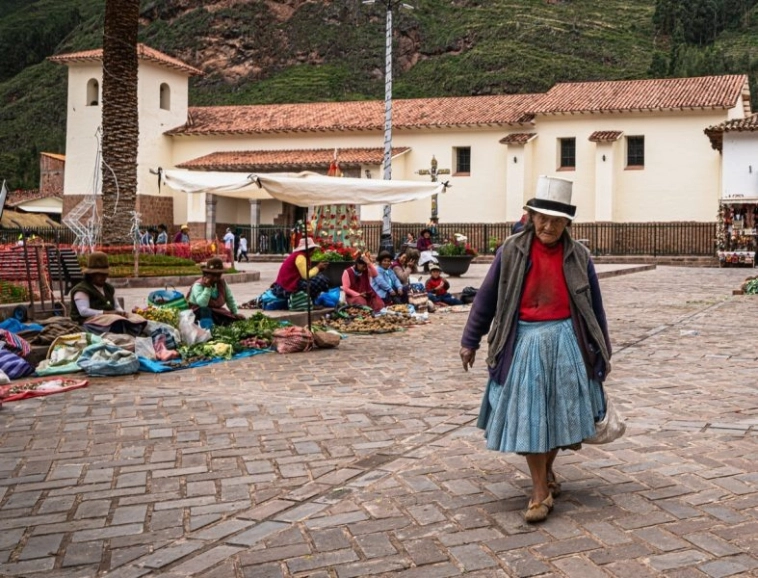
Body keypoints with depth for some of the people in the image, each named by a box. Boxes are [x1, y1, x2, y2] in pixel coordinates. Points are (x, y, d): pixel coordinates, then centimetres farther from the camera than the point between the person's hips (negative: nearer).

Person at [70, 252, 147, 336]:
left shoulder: (109, 288, 24)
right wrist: (107, 312, -22)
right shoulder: (82, 290, -3)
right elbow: (83, 311, -16)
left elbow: (117, 306, 20)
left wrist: (121, 312, -6)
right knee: (118, 322, -39)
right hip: (90, 320, -8)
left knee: (138, 319, -19)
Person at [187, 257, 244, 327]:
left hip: (216, 311, 6)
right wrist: (207, 287, -33)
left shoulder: (222, 283, -1)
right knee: (205, 310, -41)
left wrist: (236, 313, 6)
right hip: (198, 312, -6)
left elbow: (230, 299, 11)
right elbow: (202, 304, -34)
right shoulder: (198, 285, -19)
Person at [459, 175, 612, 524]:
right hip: (525, 341, -1)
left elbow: (594, 306, 9)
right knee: (528, 416, 1)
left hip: (566, 341, 2)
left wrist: (602, 352, 12)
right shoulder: (512, 251, -4)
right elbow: (486, 297, 3)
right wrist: (470, 341, 6)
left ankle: (547, 471, 37)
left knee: (560, 413, 11)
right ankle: (541, 492, 13)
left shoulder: (578, 256, 0)